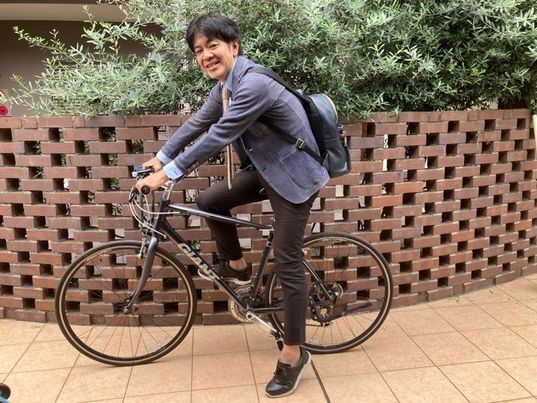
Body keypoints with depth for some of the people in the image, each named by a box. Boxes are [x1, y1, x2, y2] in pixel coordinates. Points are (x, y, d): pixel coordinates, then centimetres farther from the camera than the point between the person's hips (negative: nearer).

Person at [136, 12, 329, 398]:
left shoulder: (253, 84, -26)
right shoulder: (227, 82, 5)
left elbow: (218, 136, -27)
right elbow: (199, 122, 13)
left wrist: (169, 173, -21)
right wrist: (162, 157, 17)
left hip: (294, 175, -9)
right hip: (265, 168, 9)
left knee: (287, 265, -4)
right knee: (209, 201, 6)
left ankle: (294, 353, 12)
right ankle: (237, 266, 26)